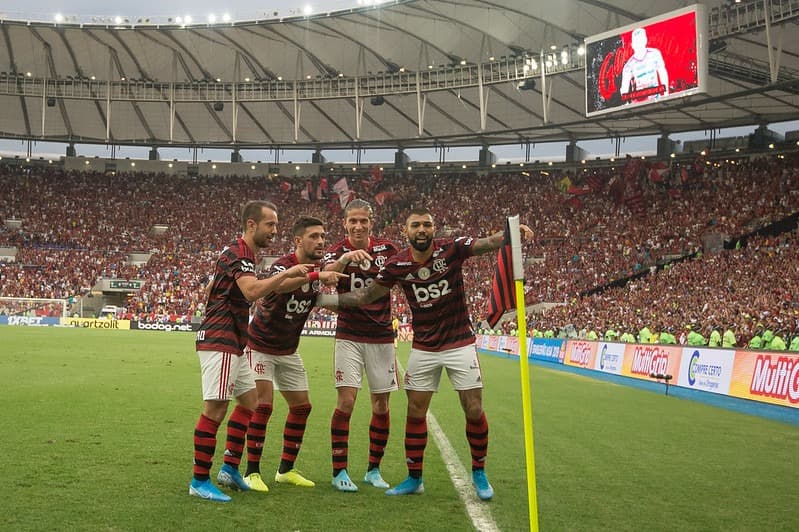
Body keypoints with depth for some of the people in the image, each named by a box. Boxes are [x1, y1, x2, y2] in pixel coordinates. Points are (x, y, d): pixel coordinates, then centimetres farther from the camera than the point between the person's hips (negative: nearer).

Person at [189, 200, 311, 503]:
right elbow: (252, 291, -31)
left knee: (249, 401, 14)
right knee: (215, 409, -10)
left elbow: (210, 288, 28)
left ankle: (230, 469, 18)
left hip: (230, 343, 11)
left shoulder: (238, 253, 19)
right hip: (220, 341, -11)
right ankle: (199, 482, -5)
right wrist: (287, 274, -26)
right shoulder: (239, 253, -14)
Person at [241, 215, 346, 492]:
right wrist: (317, 276, -60)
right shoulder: (283, 264, -26)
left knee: (301, 407, 7)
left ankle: (286, 470, 19)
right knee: (263, 405, -16)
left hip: (288, 350, 8)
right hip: (260, 346, -8)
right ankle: (252, 472, -5)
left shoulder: (317, 270, -1)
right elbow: (278, 285, -49)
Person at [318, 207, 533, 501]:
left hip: (460, 344, -2)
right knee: (415, 413, 4)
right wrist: (327, 298, -6)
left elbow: (488, 243, -25)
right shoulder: (397, 265, -8)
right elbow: (367, 295, 2)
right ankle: (414, 478, 19)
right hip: (423, 348, 2)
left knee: (474, 412, -1)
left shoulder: (452, 248, -12)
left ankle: (479, 473, 19)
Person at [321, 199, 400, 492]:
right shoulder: (338, 250, -6)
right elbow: (327, 274, -29)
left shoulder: (387, 249, 2)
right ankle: (339, 472, -1)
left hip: (382, 336, 3)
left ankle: (374, 470, 20)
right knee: (346, 401, -10)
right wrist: (345, 258, -49)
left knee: (381, 405, 6)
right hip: (349, 336, -3)